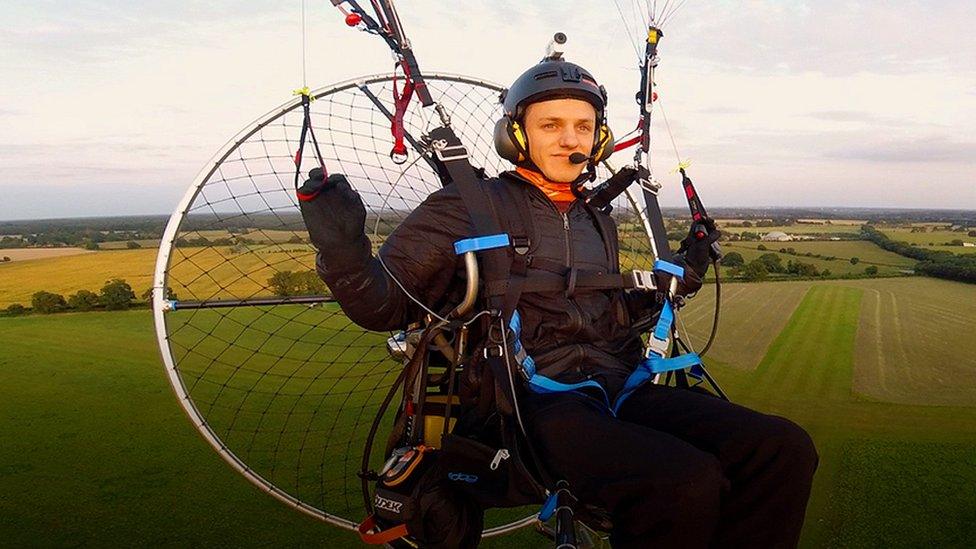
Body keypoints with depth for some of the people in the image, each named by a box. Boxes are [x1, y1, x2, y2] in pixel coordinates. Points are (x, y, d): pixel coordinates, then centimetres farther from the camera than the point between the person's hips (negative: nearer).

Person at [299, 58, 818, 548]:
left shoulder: (598, 221, 21)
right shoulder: (469, 206, 2)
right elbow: (384, 305, -1)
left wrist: (677, 279, 25)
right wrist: (344, 251, -20)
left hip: (616, 389, 7)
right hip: (530, 403, -6)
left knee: (784, 449, -15)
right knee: (684, 482, -33)